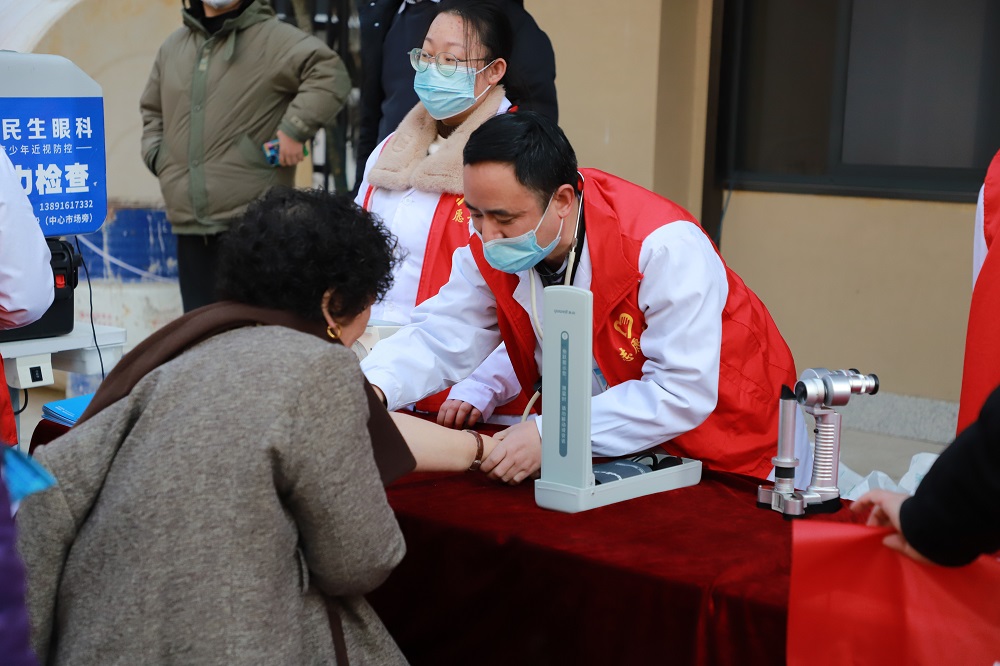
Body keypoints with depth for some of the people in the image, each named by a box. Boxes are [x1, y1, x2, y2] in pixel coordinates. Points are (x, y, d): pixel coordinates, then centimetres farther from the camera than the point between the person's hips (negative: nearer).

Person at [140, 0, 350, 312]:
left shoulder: (272, 37, -5)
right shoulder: (173, 47, 16)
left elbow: (330, 73, -17)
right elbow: (152, 110, 30)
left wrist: (294, 130, -21)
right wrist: (157, 155, 13)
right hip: (190, 225, 6)